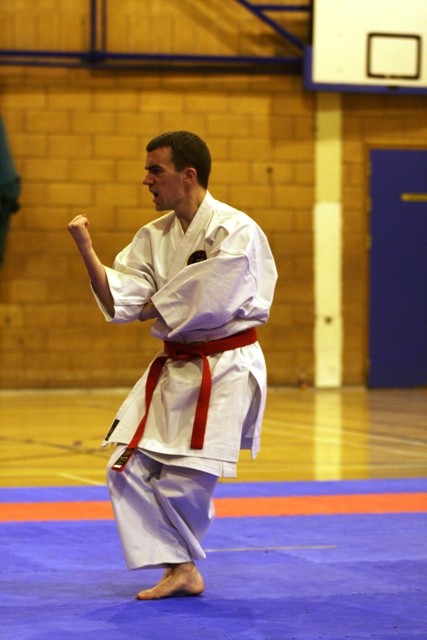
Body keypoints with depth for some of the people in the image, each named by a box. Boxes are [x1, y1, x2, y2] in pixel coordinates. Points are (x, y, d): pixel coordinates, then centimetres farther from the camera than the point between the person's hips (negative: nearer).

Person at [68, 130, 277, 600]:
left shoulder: (235, 230, -16)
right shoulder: (155, 236, 6)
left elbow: (206, 306, -22)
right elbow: (119, 301, -1)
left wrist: (153, 308, -6)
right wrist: (86, 250, -13)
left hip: (225, 369, -7)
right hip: (174, 367, 7)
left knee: (183, 481, -5)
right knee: (129, 469, -1)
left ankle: (179, 565, 23)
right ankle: (181, 571, 8)